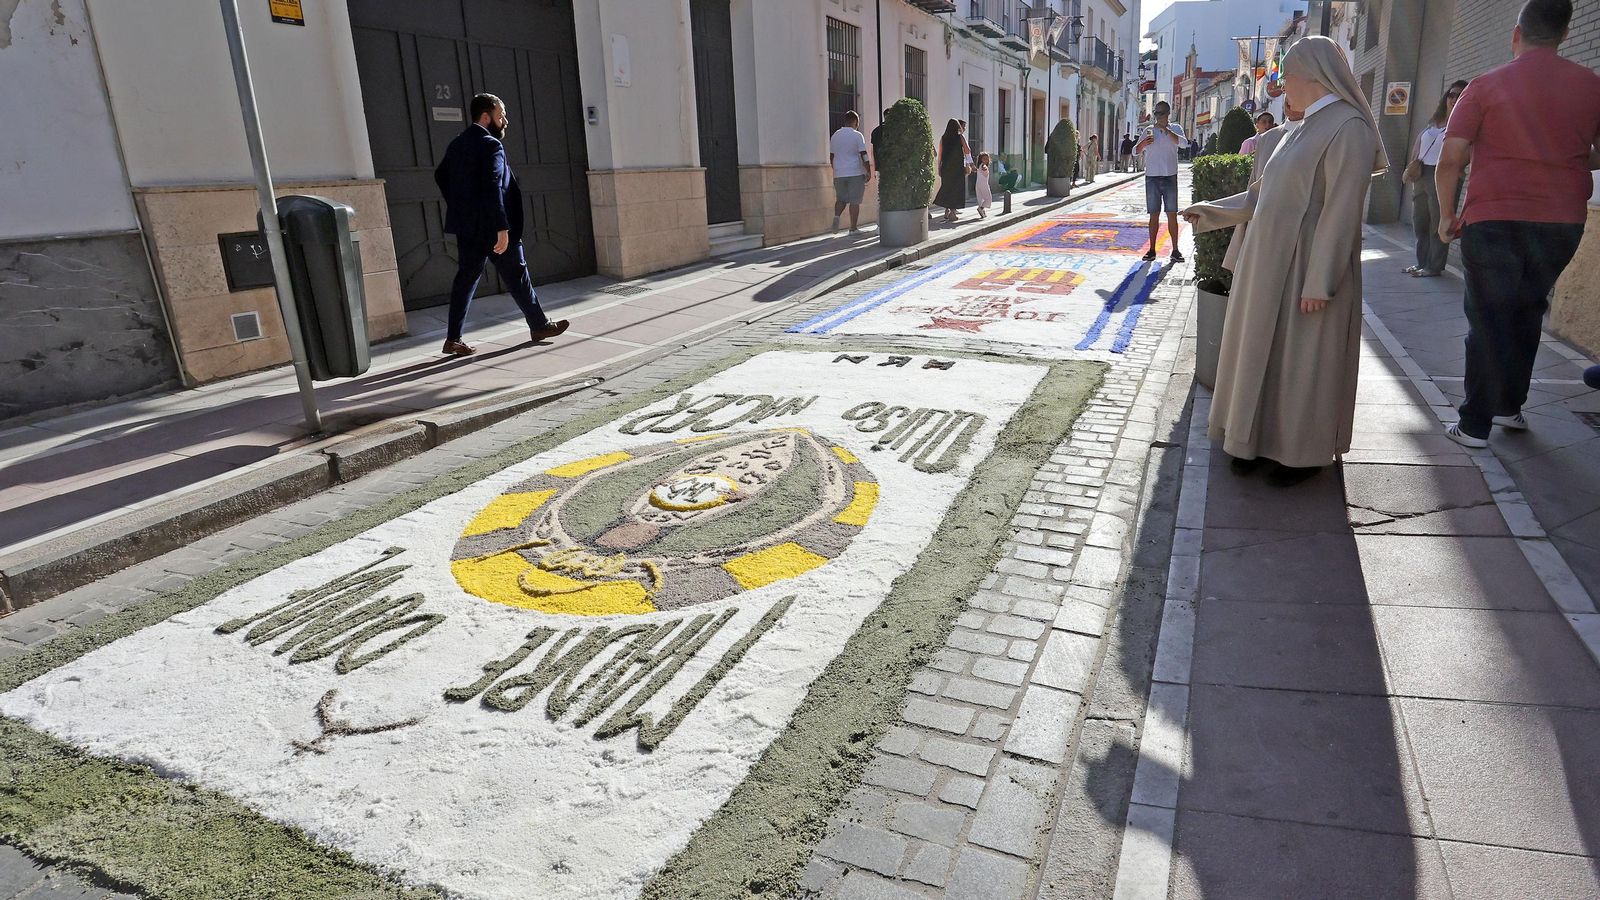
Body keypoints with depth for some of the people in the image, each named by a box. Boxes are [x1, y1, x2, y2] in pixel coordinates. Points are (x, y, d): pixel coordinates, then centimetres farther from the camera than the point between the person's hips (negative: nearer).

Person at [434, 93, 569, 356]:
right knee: (516, 275, 5)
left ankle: (453, 339, 7)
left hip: (467, 226, 8)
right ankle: (539, 325, 18)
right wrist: (503, 228, -23)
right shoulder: (491, 145, -13)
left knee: (466, 276, 9)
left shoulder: (457, 144, 13)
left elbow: (440, 175, 21)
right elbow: (493, 188, -22)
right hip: (491, 226, -8)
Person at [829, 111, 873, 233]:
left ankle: (836, 215, -10)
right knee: (854, 201, 1)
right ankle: (853, 228, 2)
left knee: (841, 198, 16)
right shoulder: (857, 135, -6)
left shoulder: (835, 135, 10)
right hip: (855, 173, -4)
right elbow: (863, 155, -11)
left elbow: (831, 156, 15)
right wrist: (869, 172, -6)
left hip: (839, 174, 4)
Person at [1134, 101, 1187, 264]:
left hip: (1170, 177, -1)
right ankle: (1152, 250, 6)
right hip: (1152, 177, 1)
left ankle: (1175, 250, 2)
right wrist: (1143, 143, -15)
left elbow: (1183, 143, -13)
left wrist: (1166, 130, -20)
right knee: (1154, 215, 3)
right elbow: (1135, 151, 7)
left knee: (1172, 215, -1)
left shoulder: (1175, 128, 5)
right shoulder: (1149, 130, 9)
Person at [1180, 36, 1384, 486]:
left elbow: (1341, 212, -19)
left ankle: (1303, 453, 16)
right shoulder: (1307, 128, 15)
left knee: (1302, 361, 2)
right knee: (1261, 354, 12)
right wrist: (1212, 212, 22)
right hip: (1271, 264, 9)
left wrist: (1319, 282, -22)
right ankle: (1260, 439, 24)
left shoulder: (1348, 127, -14)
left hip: (1306, 268, -9)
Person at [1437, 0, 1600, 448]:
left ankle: (1475, 425, 2)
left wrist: (1447, 214, 3)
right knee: (1527, 313, 19)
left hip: (1494, 220, -3)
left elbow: (1450, 161, -9)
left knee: (1488, 321, 2)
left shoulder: (1486, 85, -4)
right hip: (1563, 221, 3)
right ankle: (1510, 406, 28)